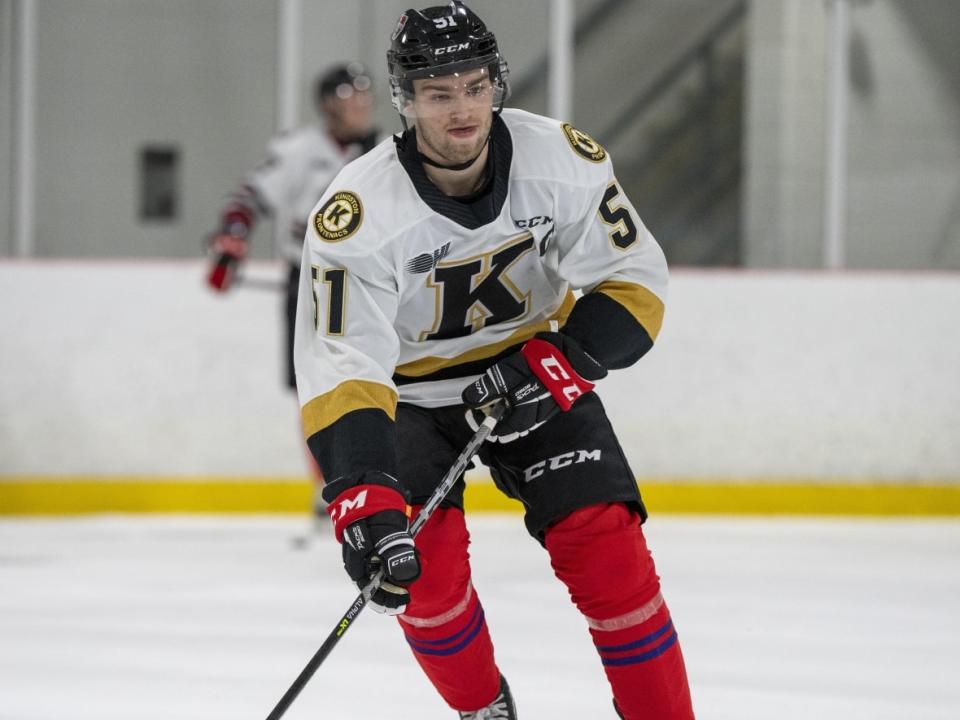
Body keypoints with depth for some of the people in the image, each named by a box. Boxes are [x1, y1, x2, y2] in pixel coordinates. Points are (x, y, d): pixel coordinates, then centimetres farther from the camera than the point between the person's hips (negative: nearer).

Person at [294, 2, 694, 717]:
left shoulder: (563, 160, -20)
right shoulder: (357, 215, -28)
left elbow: (634, 280, -10)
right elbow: (340, 372, -33)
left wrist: (559, 360, -26)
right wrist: (363, 499, -45)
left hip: (534, 377, 2)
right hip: (410, 392, -2)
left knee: (605, 546, -13)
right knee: (423, 560, -19)